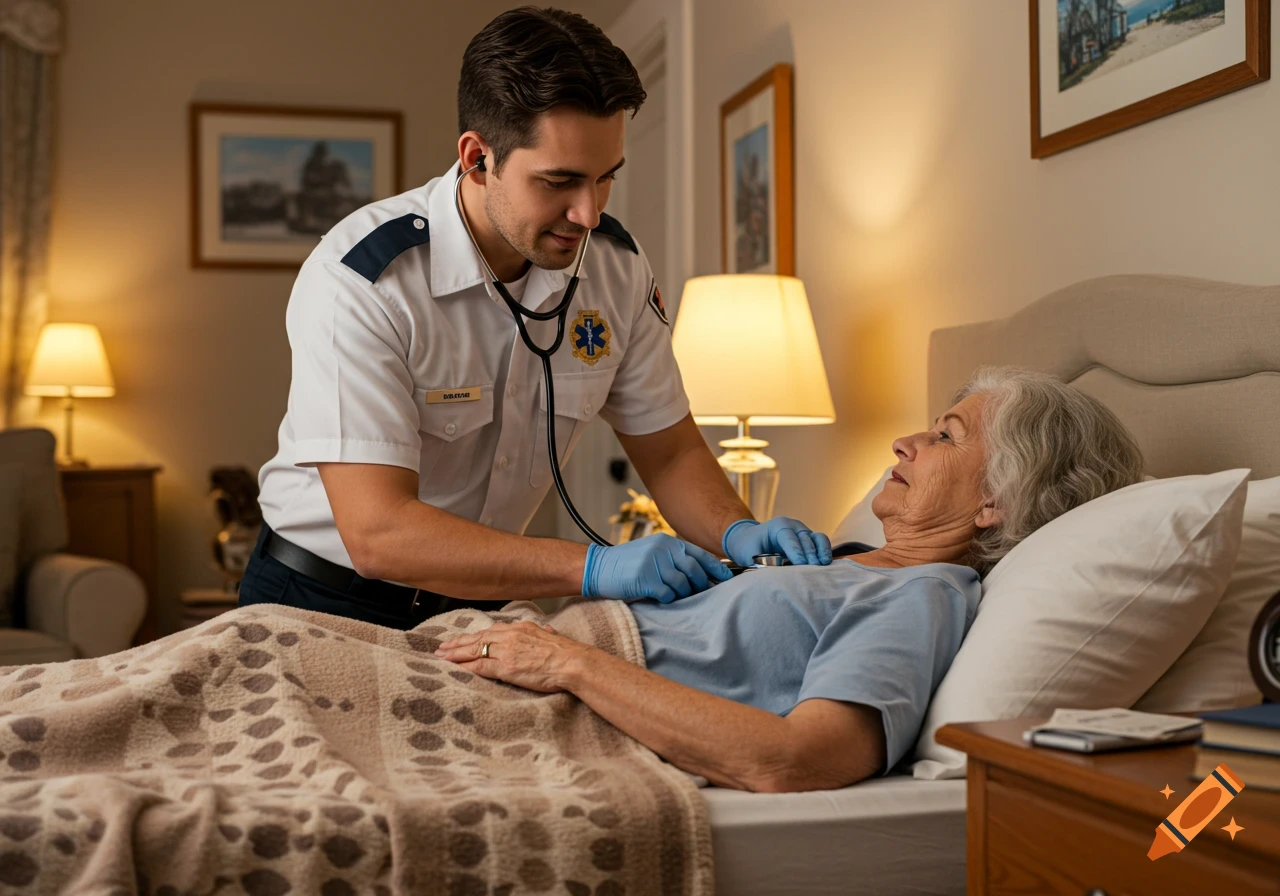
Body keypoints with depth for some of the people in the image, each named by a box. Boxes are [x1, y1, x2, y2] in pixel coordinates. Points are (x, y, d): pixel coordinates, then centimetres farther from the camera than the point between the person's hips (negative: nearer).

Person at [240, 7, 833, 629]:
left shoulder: (617, 268, -6)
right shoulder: (359, 281, -25)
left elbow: (670, 451, 5)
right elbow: (377, 533, -31)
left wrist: (737, 532, -17)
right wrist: (594, 568, -37)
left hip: (478, 599, 3)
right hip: (327, 601, -2)